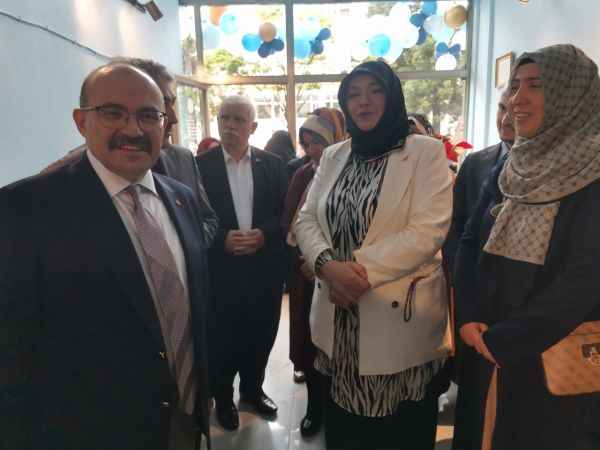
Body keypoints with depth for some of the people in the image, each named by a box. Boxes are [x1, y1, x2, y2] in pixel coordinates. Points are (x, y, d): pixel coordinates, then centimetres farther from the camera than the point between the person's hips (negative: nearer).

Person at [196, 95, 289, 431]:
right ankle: (223, 398, 34)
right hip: (220, 270, -2)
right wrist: (222, 240, -17)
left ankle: (253, 389, 40)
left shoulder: (273, 164, 4)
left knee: (261, 336, 15)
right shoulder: (201, 165, -2)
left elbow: (286, 213, 2)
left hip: (265, 268, 2)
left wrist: (264, 234, -14)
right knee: (222, 339, 10)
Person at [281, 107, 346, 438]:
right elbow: (287, 224, 6)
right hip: (304, 273, 5)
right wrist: (304, 257, -10)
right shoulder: (302, 176, 6)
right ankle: (315, 406, 31)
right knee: (308, 339, 12)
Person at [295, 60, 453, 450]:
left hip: (400, 317, -4)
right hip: (338, 318, 5)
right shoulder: (334, 156, 10)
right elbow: (306, 220, 4)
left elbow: (427, 232, -16)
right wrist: (329, 265, -15)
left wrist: (360, 270, -21)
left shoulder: (426, 152, -5)